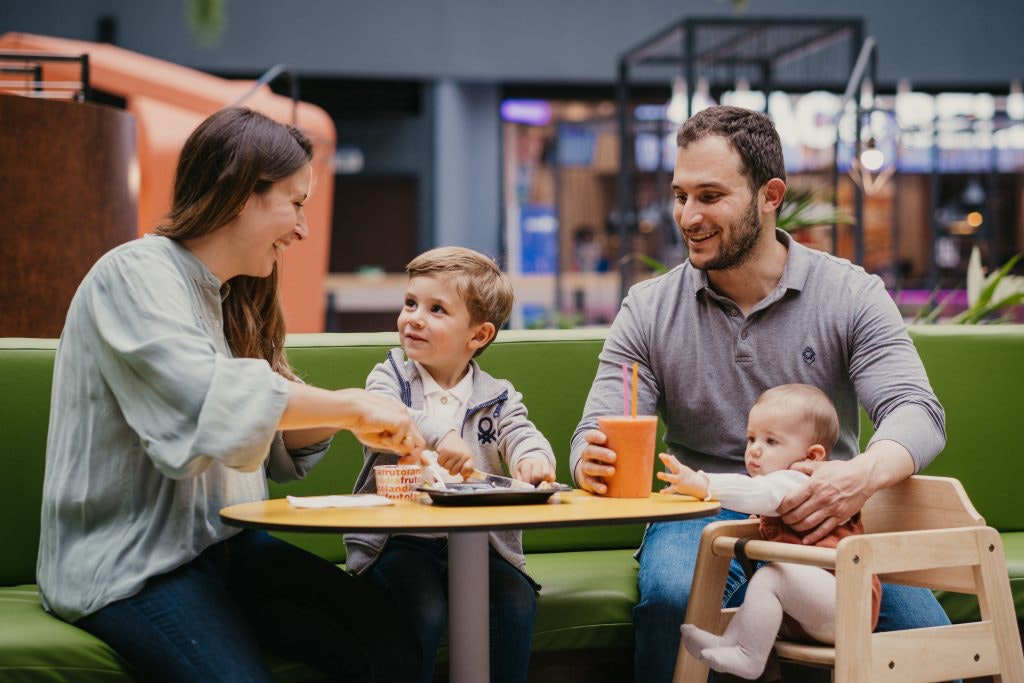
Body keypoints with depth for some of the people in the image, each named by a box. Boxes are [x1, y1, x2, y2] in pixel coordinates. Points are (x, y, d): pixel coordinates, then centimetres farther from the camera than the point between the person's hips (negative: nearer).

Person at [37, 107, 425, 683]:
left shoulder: (234, 299, 16)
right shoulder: (136, 274, -11)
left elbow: (279, 448, 14)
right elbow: (206, 399, -28)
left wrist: (345, 418, -6)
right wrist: (351, 405, -21)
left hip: (225, 543, 7)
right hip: (129, 565, -7)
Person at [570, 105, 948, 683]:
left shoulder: (850, 294, 1)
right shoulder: (648, 311, 5)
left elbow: (916, 410, -10)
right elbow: (600, 434, 0)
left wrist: (867, 472, -35)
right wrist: (592, 462, -28)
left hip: (823, 519, 0)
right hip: (701, 516, 0)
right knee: (671, 595, -36)